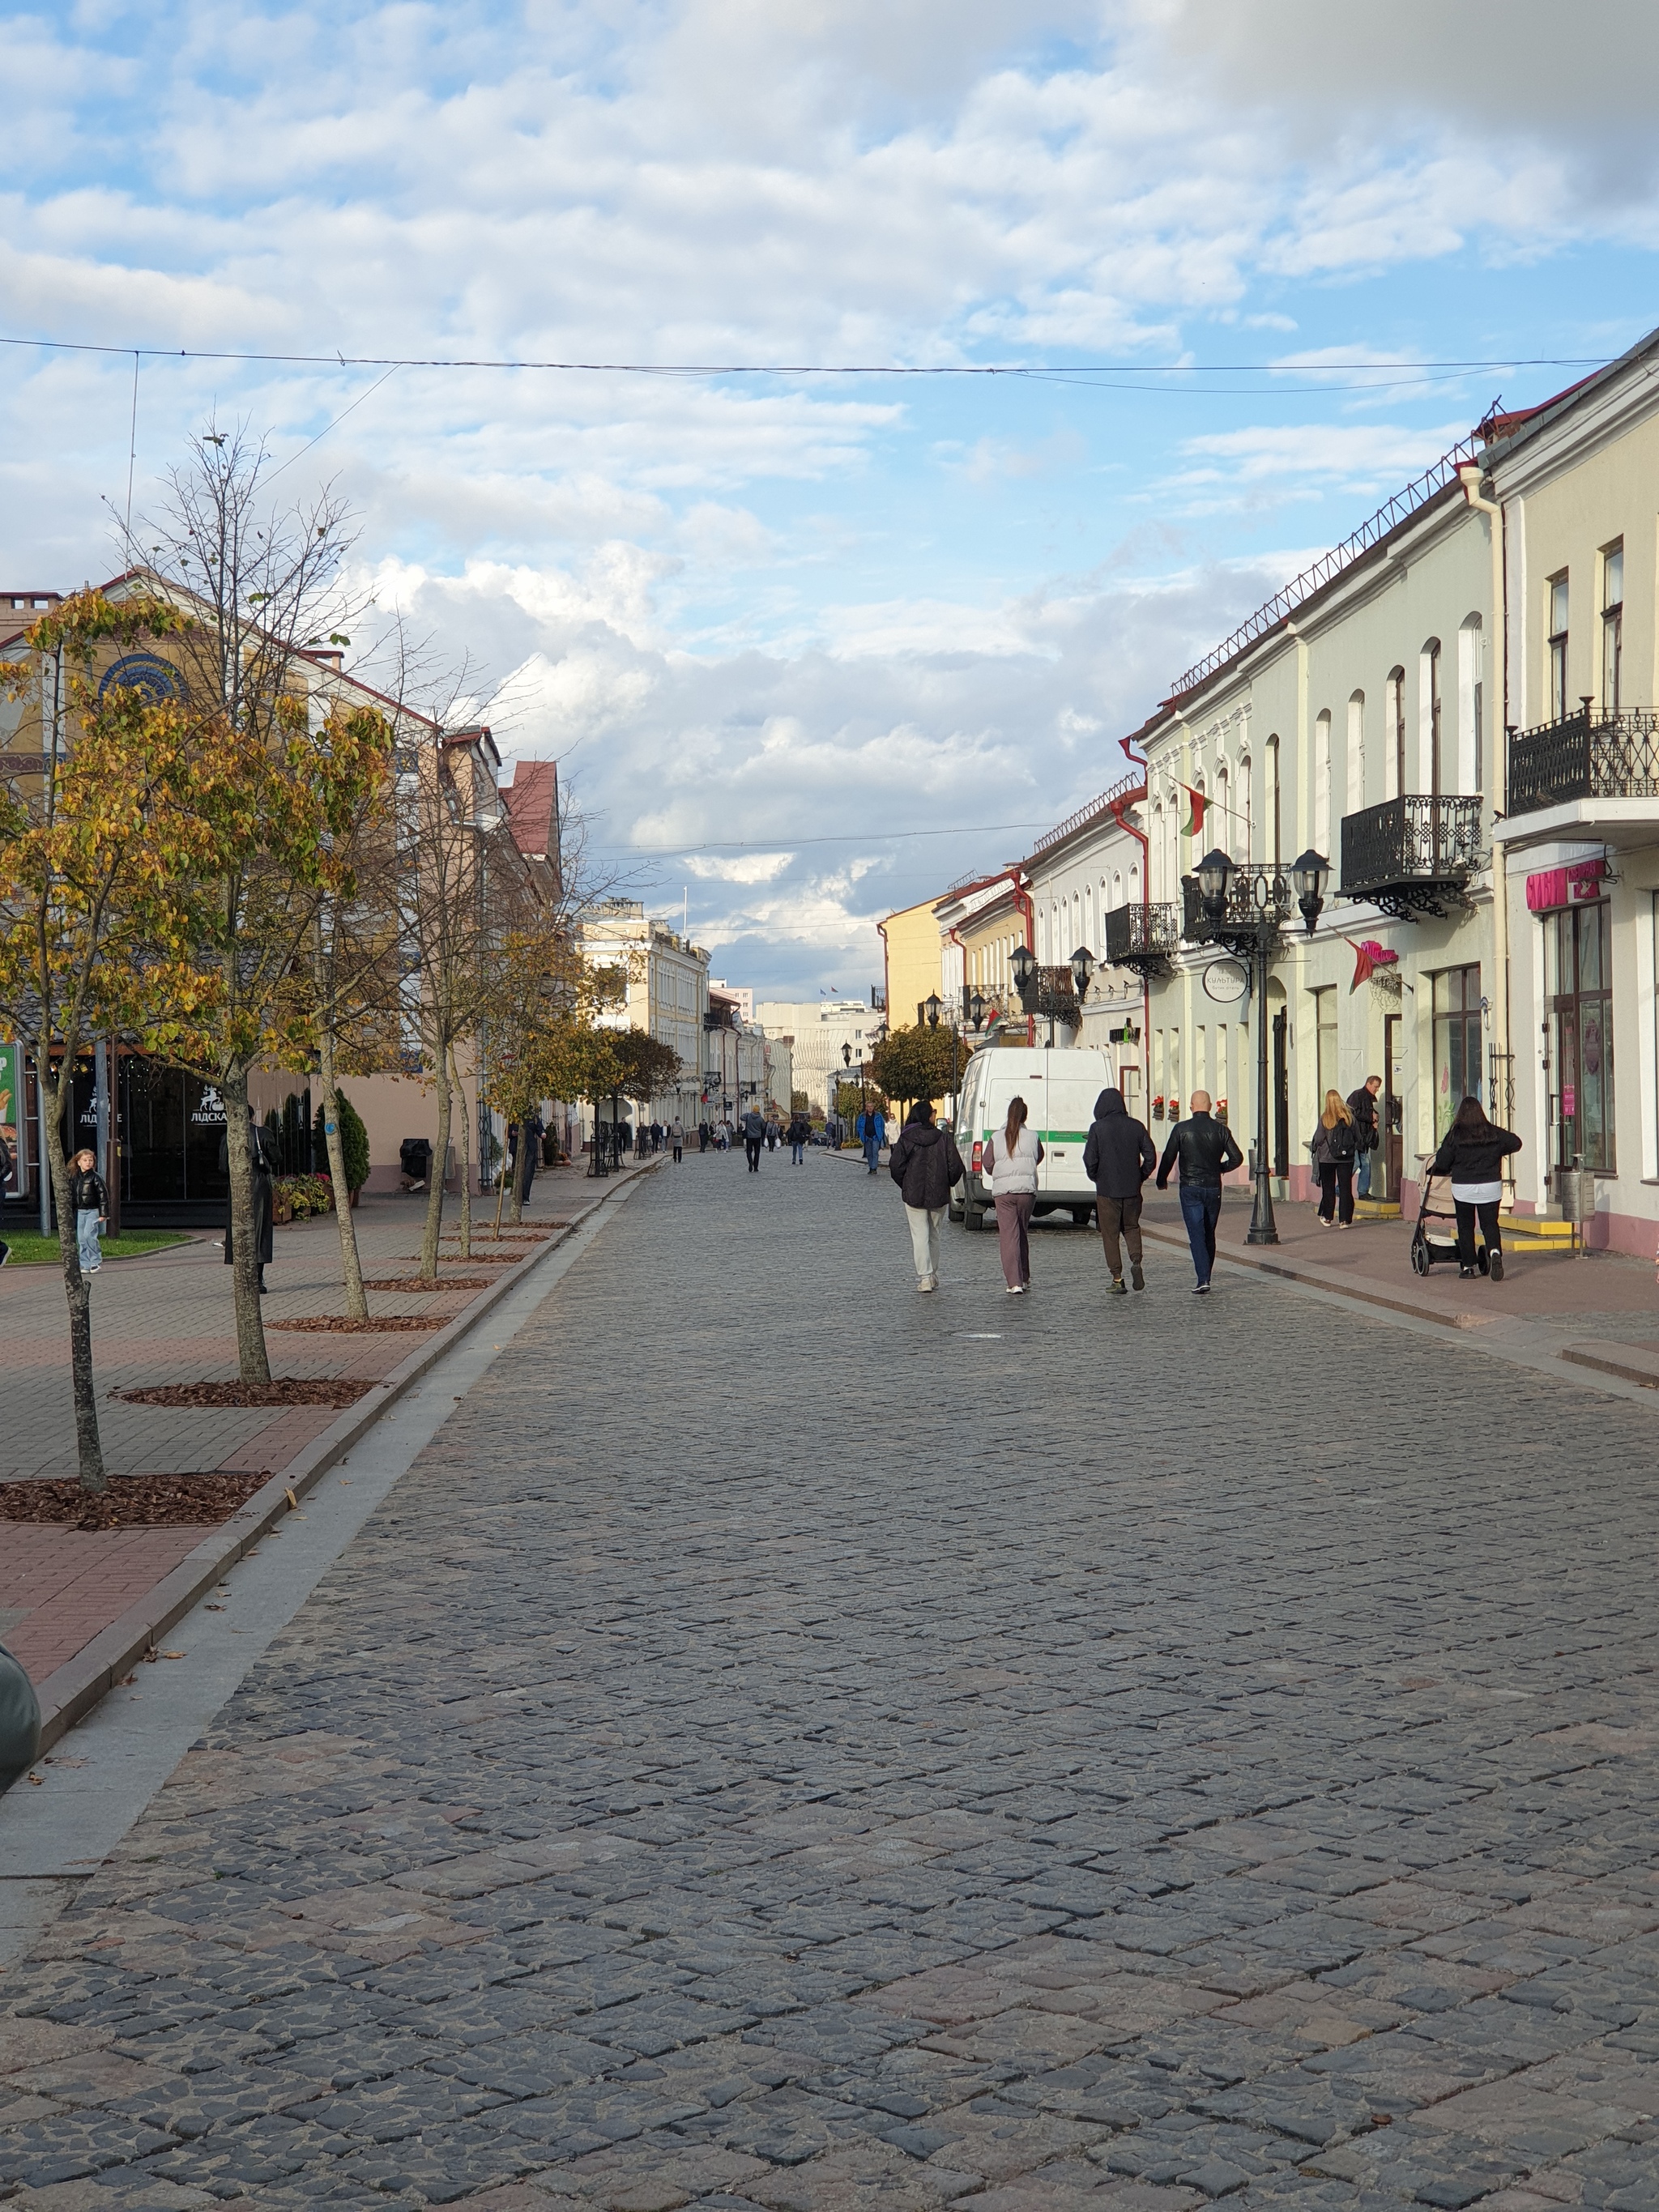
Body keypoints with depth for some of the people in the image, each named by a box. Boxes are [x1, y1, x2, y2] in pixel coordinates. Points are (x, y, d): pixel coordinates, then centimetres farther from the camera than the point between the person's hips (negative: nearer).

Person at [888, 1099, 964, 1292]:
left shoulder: (906, 1139, -4)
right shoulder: (944, 1138, -3)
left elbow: (895, 1165, -7)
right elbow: (956, 1166, -4)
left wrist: (904, 1185, 9)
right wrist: (947, 1184, 15)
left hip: (914, 1195, -1)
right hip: (939, 1195, 1)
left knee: (920, 1236, 0)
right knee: (934, 1236, 15)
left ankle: (924, 1277, -10)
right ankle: (933, 1276, 20)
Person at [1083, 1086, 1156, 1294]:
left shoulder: (1098, 1128, -9)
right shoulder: (1136, 1127, 2)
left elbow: (1090, 1160, -11)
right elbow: (1151, 1157, 2)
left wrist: (1096, 1178, 6)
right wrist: (1140, 1177, 13)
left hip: (1107, 1191, -3)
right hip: (1132, 1190, 3)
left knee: (1110, 1234, 5)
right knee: (1131, 1227, 20)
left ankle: (1117, 1279, 3)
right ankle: (1136, 1261, -4)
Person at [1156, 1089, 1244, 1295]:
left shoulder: (1181, 1129, -6)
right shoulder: (1220, 1129, 1)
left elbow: (1168, 1157, -4)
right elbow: (1237, 1158, -1)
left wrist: (1162, 1181, 12)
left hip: (1190, 1188, -3)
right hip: (1213, 1188, 3)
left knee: (1196, 1235, -5)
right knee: (1209, 1235, 15)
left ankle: (1203, 1280, -16)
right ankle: (1206, 1276, 22)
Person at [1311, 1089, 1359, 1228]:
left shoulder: (1324, 1119, -11)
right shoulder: (1349, 1116, -5)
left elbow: (1318, 1139, -7)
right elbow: (1357, 1137, 3)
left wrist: (1313, 1148, 14)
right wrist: (1354, 1148, 20)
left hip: (1327, 1158, -1)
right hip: (1346, 1158, 1)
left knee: (1328, 1189, 11)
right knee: (1345, 1188, 4)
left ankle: (1327, 1218, 18)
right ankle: (1345, 1219, 0)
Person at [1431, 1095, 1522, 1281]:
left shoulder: (1455, 1135, -7)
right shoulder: (1493, 1133, -1)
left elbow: (1442, 1162, -5)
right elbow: (1515, 1143, 9)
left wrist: (1433, 1171, 16)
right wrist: (1500, 1152, 26)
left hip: (1462, 1188, -1)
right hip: (1490, 1186, 1)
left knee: (1465, 1226, 10)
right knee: (1490, 1224, 7)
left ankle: (1467, 1266, 10)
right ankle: (1495, 1251, -21)